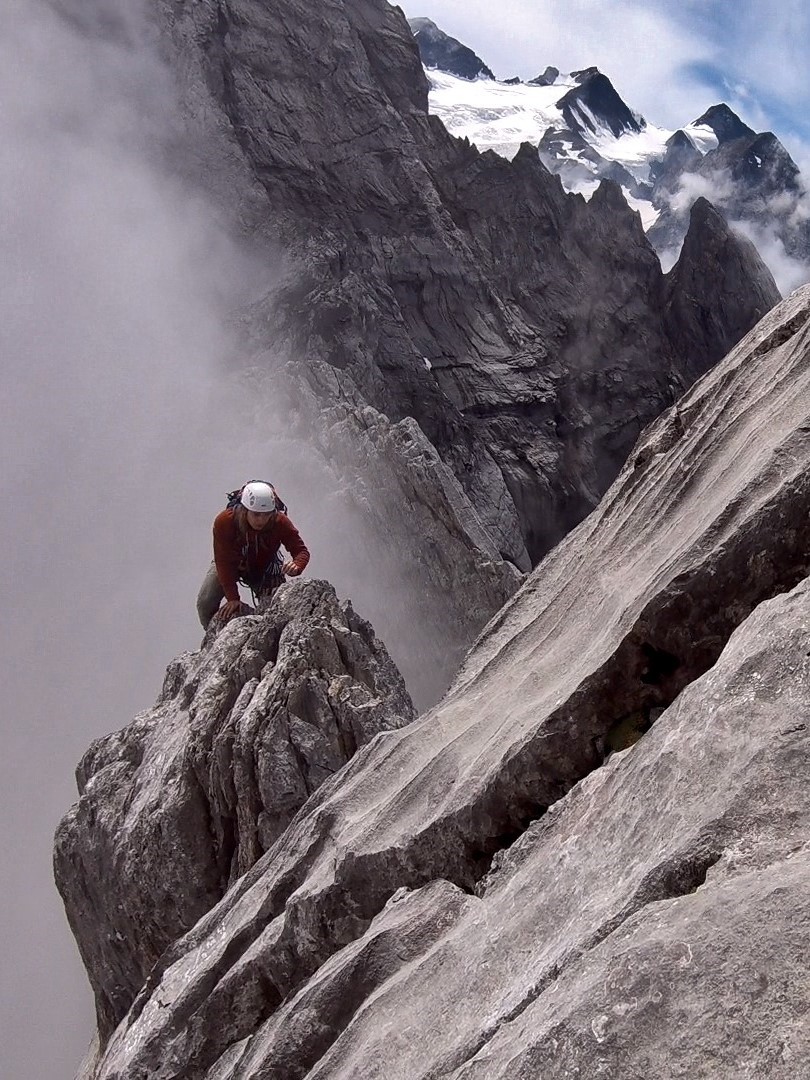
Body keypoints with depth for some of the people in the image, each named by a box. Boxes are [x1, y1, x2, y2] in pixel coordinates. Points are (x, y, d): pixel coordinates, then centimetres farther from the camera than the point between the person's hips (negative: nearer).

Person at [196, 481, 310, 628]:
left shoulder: (280, 522, -33)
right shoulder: (224, 522, -35)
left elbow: (301, 551, -28)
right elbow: (224, 562, -30)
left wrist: (296, 566, -53)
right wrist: (232, 598, -35)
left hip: (264, 568, 0)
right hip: (231, 564, 0)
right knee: (205, 603, -13)